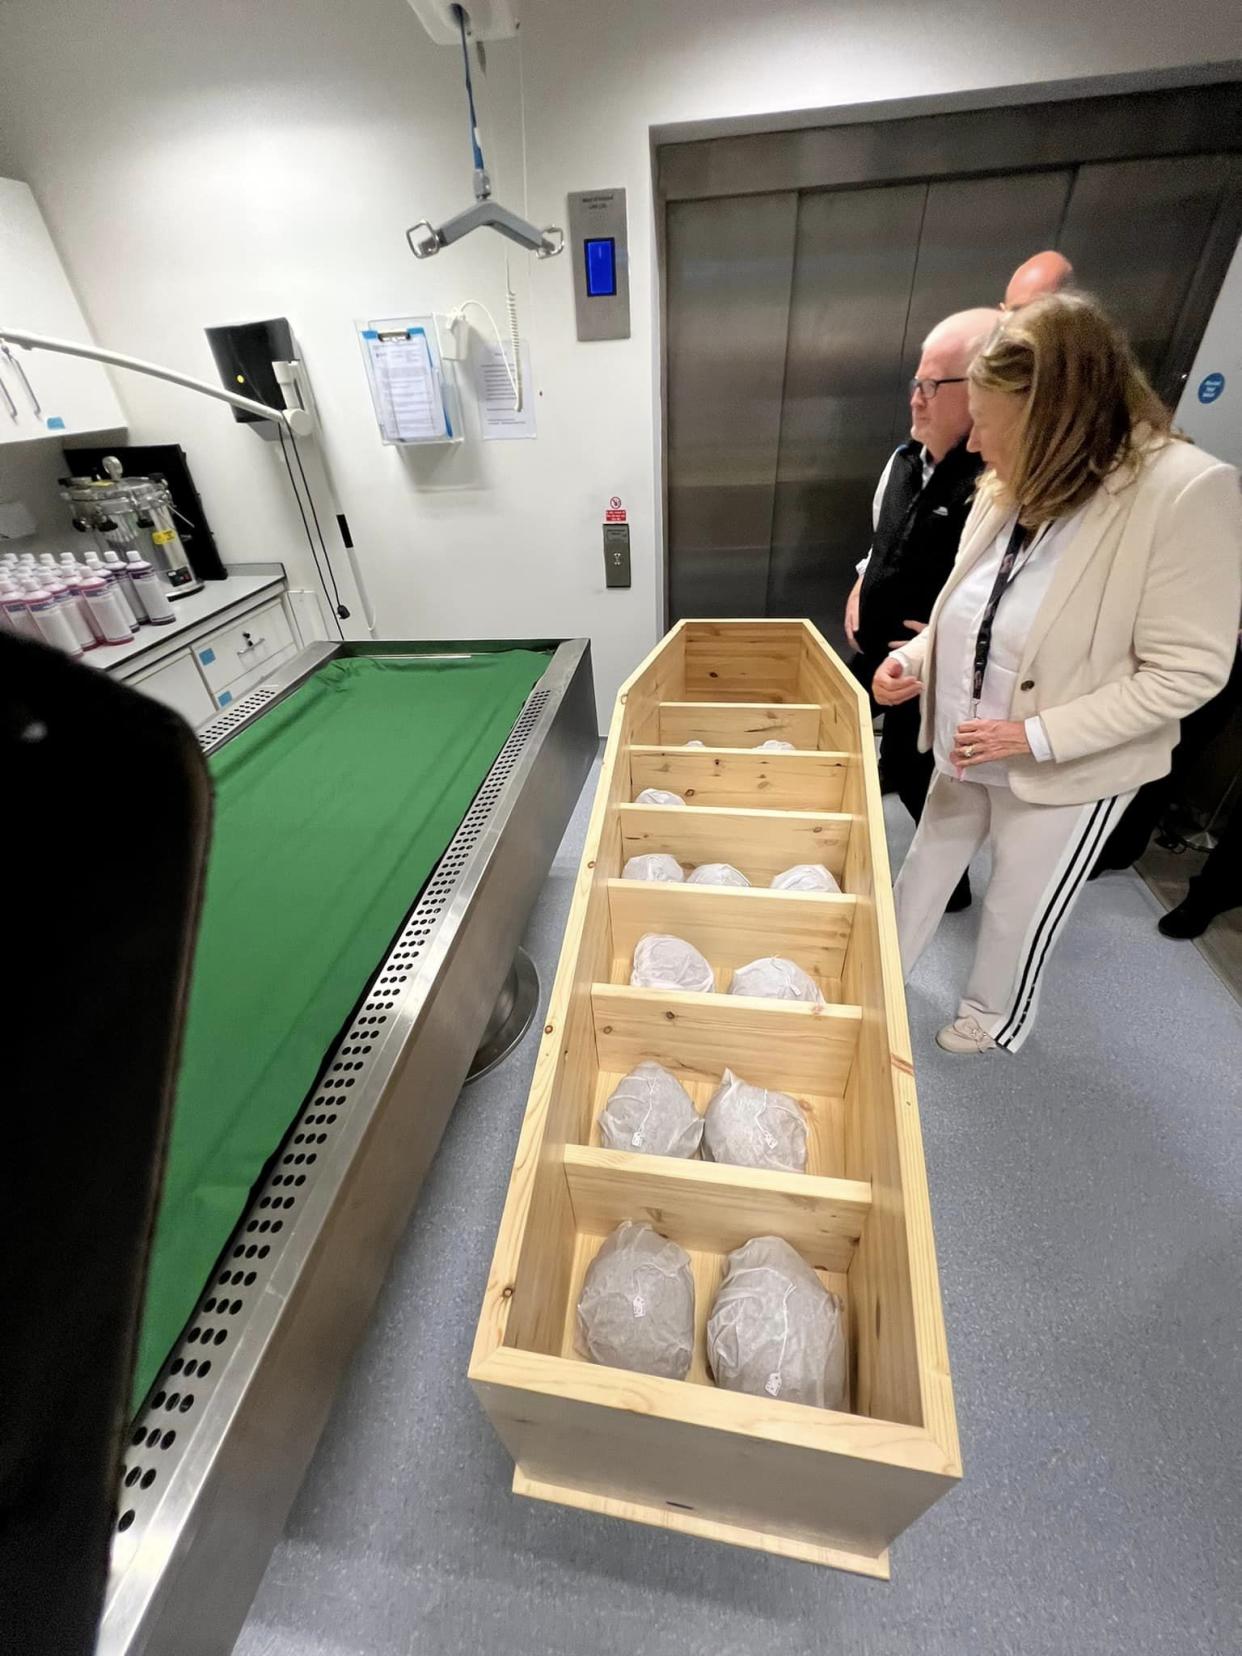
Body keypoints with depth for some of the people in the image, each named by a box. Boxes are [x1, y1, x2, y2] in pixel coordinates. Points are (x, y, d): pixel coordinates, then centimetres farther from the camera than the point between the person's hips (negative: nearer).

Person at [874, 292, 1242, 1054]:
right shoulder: (1013, 487, 0)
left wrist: (1037, 734, -26)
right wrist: (916, 657, -7)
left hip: (1065, 774, -6)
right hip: (968, 752, 6)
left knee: (1018, 911, 13)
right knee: (926, 867, 21)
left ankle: (996, 1017, 42)